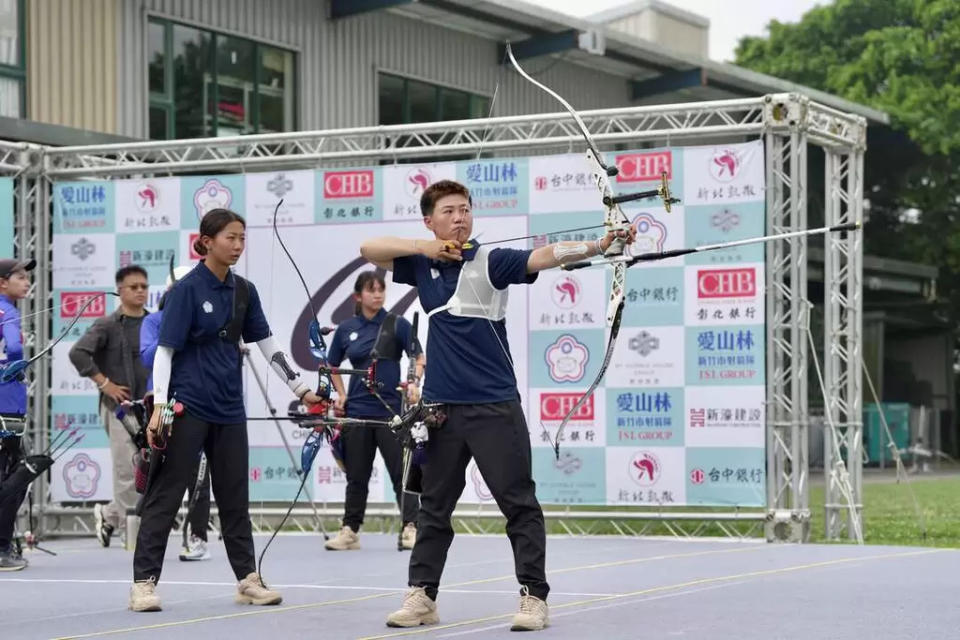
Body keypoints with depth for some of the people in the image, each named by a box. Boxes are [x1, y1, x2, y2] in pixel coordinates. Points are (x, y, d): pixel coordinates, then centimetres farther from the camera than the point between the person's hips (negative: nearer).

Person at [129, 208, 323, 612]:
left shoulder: (243, 291, 8)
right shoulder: (187, 290, -9)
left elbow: (266, 344, 14)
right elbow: (165, 349, -11)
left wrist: (300, 389, 11)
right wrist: (159, 407, -18)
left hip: (229, 408, 6)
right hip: (187, 407, -6)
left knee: (235, 496, 12)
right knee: (164, 494, -4)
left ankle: (247, 579, 19)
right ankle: (144, 582, -1)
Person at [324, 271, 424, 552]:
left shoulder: (397, 324, -1)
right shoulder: (346, 329, 7)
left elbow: (419, 359, -3)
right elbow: (332, 366, 19)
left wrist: (413, 383, -21)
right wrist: (341, 395, 6)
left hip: (390, 410, -3)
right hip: (357, 410, 3)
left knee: (401, 471, -4)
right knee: (356, 475, 9)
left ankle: (410, 528, -3)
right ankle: (350, 531, 15)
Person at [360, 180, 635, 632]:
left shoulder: (489, 262, -5)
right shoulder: (423, 266, 8)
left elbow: (544, 256, -20)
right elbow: (369, 249, 6)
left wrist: (599, 245, -36)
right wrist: (423, 248, -7)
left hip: (494, 406, -4)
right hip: (441, 407, 4)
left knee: (519, 503, -3)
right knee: (434, 506, 12)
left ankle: (534, 597, 2)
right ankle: (421, 596, 19)